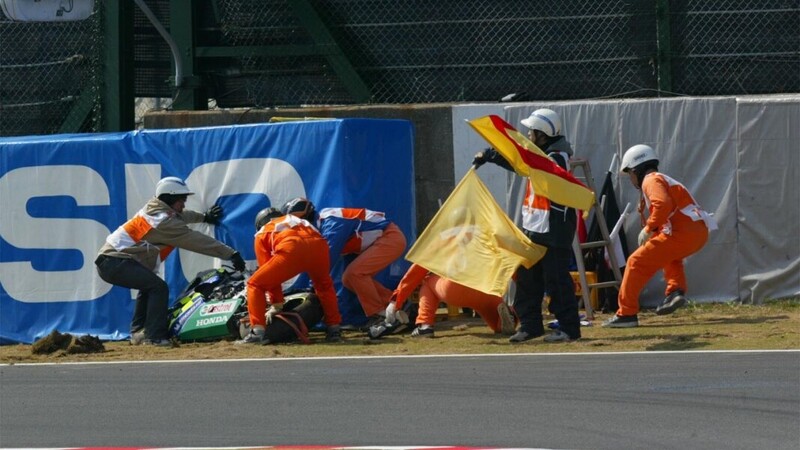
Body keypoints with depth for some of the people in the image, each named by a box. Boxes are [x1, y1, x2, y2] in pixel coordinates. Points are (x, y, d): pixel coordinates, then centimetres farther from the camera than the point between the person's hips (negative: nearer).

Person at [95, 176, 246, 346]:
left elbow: (178, 215, 37)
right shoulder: (164, 221, -13)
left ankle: (138, 332, 30)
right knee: (158, 287, -20)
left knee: (148, 287, 29)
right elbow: (194, 240, -15)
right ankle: (154, 337, -22)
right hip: (116, 262, -11)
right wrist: (230, 254, -14)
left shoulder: (154, 208, 15)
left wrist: (203, 217, 51)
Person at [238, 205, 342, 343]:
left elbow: (270, 275, 27)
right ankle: (334, 330, 30)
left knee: (255, 284, 11)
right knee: (325, 285, 34)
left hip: (290, 250, -4)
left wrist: (276, 304, 31)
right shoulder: (295, 220, 45)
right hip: (319, 244, 4)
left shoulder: (262, 234, 32)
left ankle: (257, 332, -3)